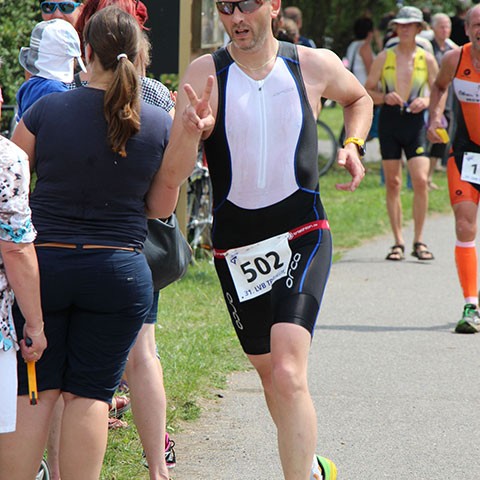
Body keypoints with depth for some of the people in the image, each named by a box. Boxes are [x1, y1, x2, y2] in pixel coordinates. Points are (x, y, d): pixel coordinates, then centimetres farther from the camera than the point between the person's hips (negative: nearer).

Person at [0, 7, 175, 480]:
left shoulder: (47, 110, -7)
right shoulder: (160, 125, -3)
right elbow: (161, 208, 7)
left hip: (41, 263, -1)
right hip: (120, 271, 1)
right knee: (89, 393, 6)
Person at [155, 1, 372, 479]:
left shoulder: (315, 65, -3)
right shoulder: (205, 74, -6)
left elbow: (359, 99, 23)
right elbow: (170, 179, -12)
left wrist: (353, 144, 4)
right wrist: (190, 132, -31)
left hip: (302, 239, -2)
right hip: (235, 249, 2)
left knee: (288, 375, -20)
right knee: (269, 374, 17)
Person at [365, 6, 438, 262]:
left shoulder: (427, 60, 4)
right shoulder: (384, 57, 5)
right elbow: (367, 91, 8)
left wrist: (426, 101, -11)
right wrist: (385, 97, -11)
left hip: (415, 121, -1)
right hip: (389, 120, 1)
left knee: (421, 180, -13)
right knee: (393, 183, 2)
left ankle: (419, 240, -1)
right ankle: (398, 242, 9)